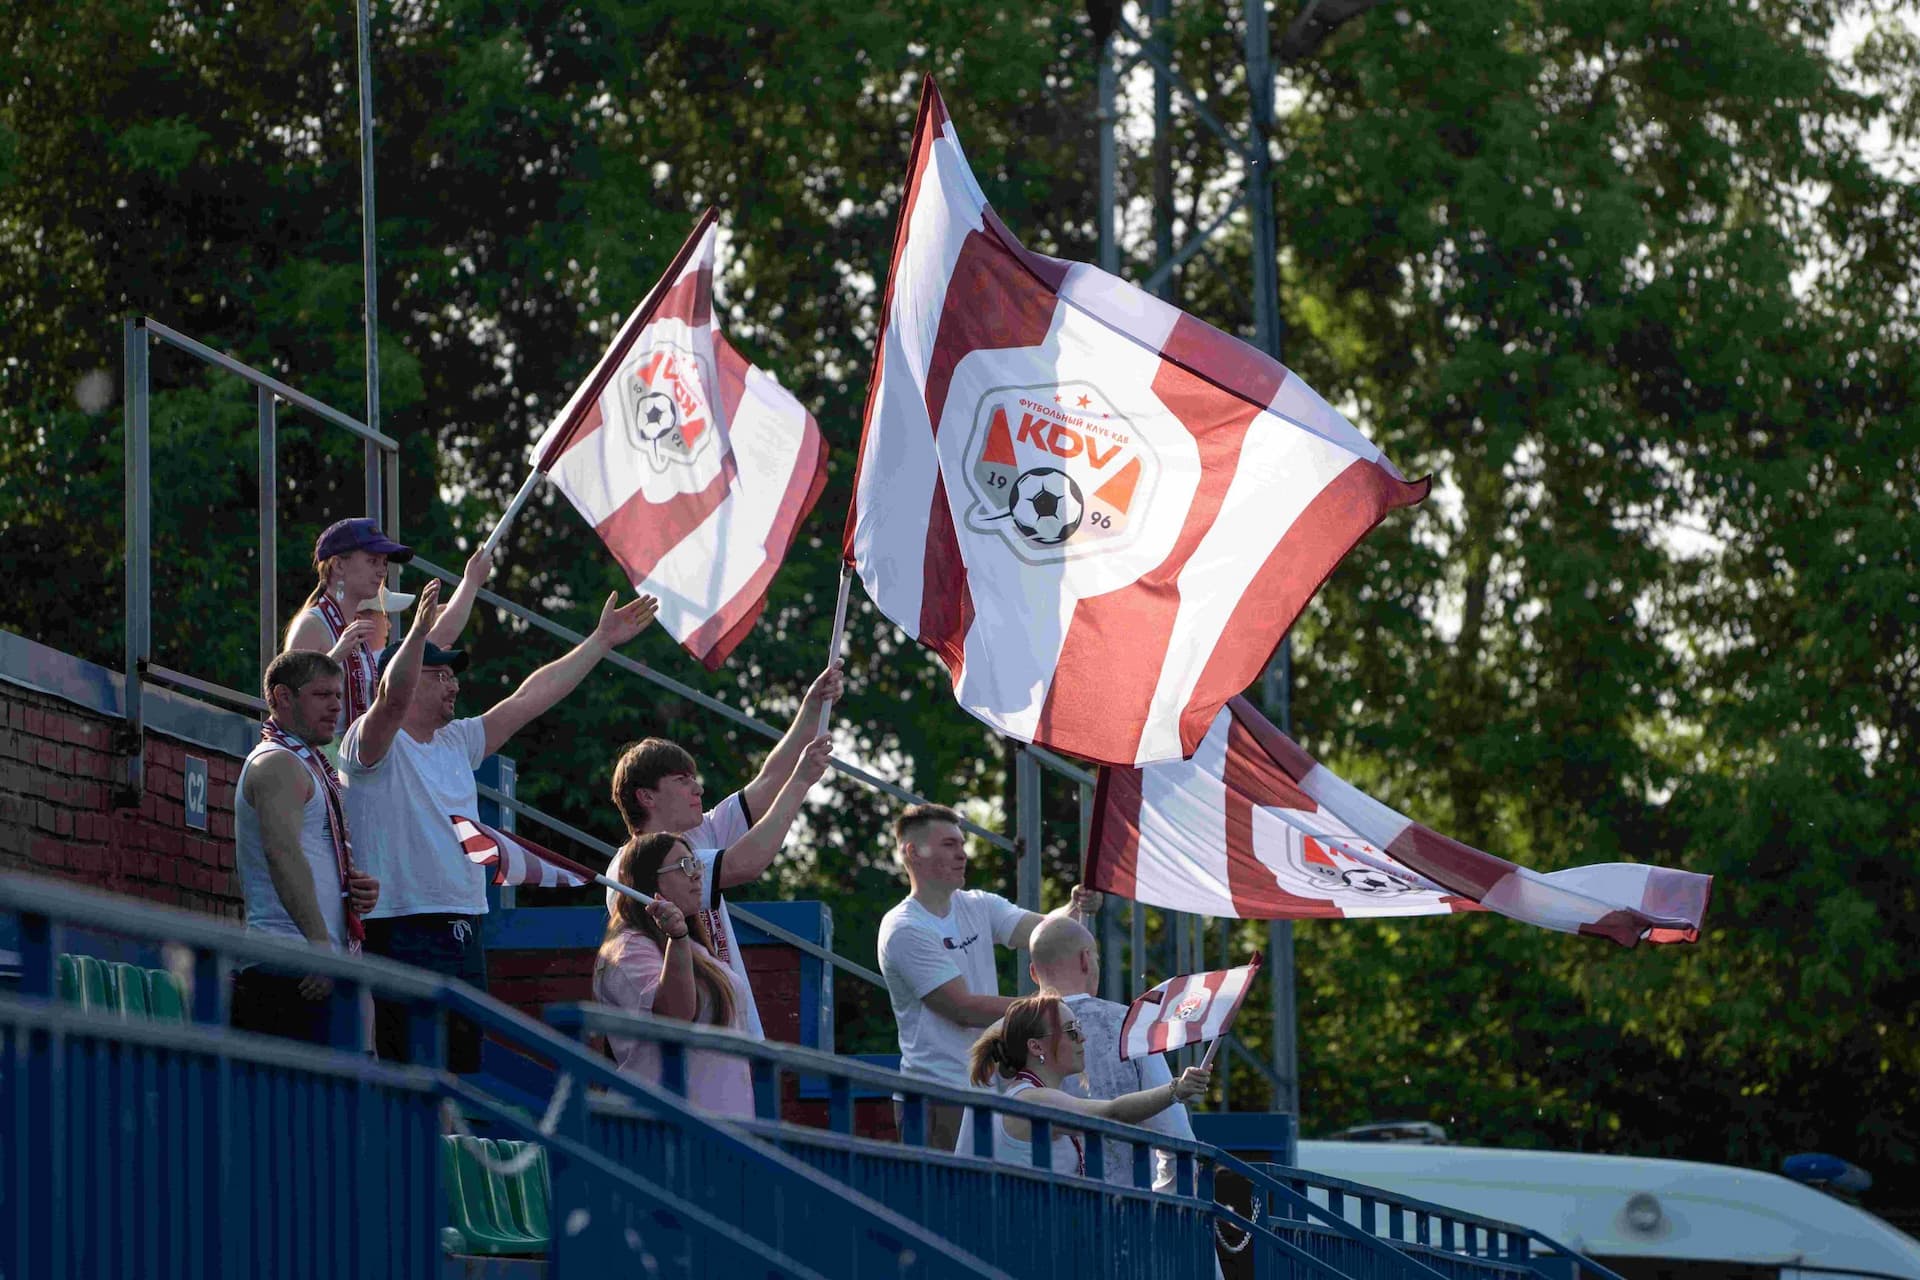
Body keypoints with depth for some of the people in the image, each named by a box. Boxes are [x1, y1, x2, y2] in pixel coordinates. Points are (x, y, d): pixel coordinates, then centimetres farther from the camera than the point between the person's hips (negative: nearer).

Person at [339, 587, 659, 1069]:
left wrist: (601, 641, 21)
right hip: (402, 934, -9)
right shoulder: (374, 743, -5)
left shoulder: (457, 742, 18)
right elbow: (391, 698, -26)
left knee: (463, 1068, 10)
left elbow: (529, 698, 21)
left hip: (462, 934, 9)